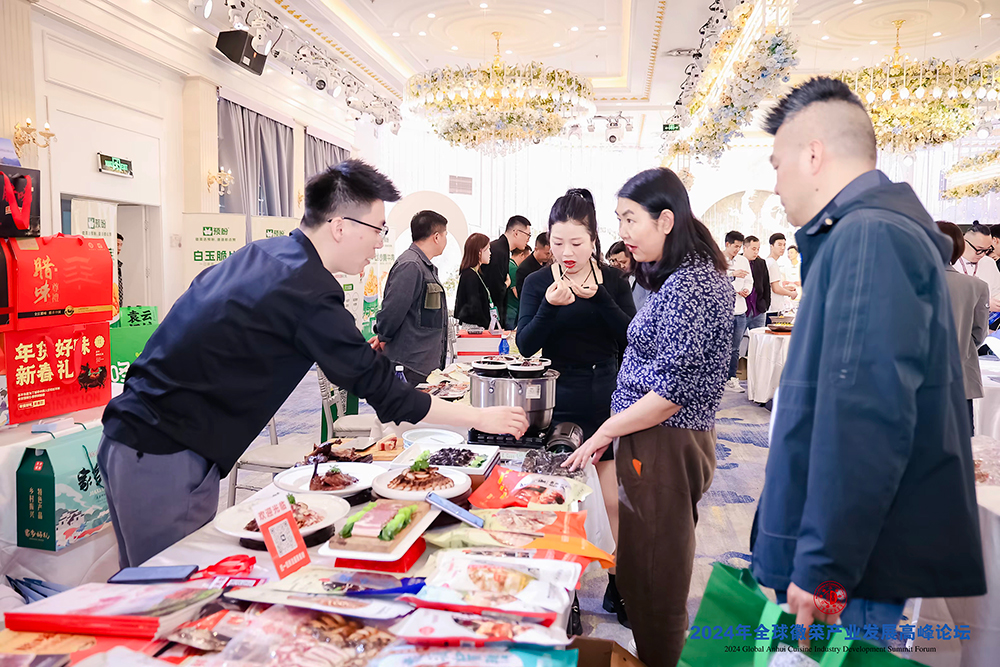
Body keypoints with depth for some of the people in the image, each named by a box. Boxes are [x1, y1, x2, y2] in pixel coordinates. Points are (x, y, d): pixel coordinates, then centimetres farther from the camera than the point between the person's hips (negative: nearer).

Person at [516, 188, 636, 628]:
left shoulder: (612, 280, 2)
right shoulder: (538, 282, -1)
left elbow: (631, 336, -9)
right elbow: (525, 345, -11)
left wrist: (598, 297, -20)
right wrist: (550, 306, -26)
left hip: (608, 404, 1)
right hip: (560, 406, -1)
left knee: (617, 502, 6)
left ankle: (618, 584, 26)